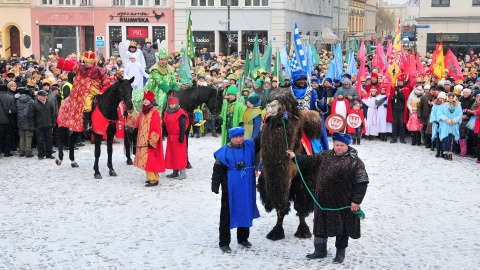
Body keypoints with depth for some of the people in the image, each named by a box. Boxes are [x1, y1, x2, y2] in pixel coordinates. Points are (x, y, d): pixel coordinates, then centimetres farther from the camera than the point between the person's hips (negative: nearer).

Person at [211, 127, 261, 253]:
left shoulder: (250, 146, 2)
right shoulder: (225, 151, -9)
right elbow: (218, 169, -7)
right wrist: (215, 185, -7)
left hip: (246, 187, 4)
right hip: (230, 188, -4)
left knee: (245, 212, 15)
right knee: (227, 214, 2)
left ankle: (243, 238, 32)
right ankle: (224, 243, 10)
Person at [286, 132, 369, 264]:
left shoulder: (355, 162, -11)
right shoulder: (325, 156, 7)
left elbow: (361, 183, -13)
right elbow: (310, 161, 17)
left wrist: (356, 201, -16)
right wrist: (295, 157, 9)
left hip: (343, 203, -5)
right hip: (324, 201, 5)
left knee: (342, 228, 8)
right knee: (321, 225, 14)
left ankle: (340, 253, 26)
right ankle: (320, 250, 30)